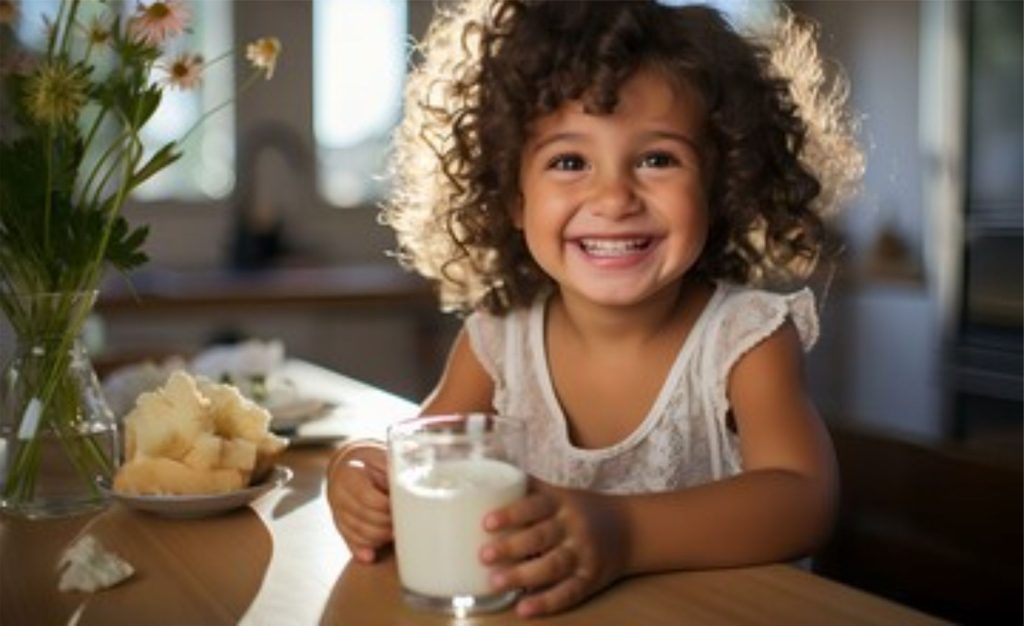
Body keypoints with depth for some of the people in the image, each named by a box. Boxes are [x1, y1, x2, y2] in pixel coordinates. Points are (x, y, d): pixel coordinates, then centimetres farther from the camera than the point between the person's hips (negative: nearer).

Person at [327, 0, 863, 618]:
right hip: (534, 611, 3)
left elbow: (805, 500, -27)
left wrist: (624, 533, -42)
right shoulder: (498, 334, -7)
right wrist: (366, 468, -16)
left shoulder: (747, 337, -15)